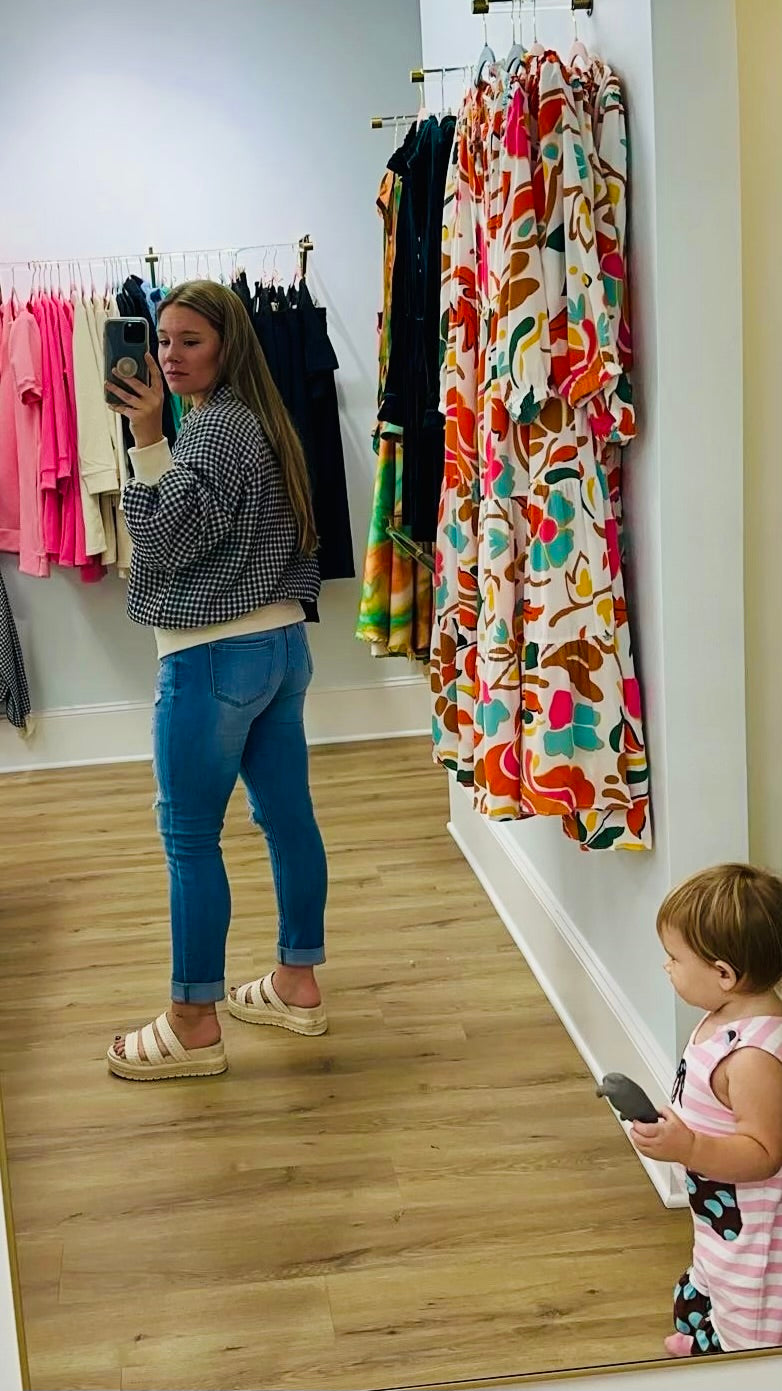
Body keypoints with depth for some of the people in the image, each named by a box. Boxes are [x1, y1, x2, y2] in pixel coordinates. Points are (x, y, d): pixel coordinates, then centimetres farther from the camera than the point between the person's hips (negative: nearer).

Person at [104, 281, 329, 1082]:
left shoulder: (214, 428, -16)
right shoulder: (257, 420, 14)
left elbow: (166, 539, -22)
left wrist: (148, 440, -25)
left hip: (214, 658, -10)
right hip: (280, 644, 10)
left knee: (188, 836, -2)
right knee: (287, 815, 14)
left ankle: (193, 1025, 6)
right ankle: (297, 985, 25)